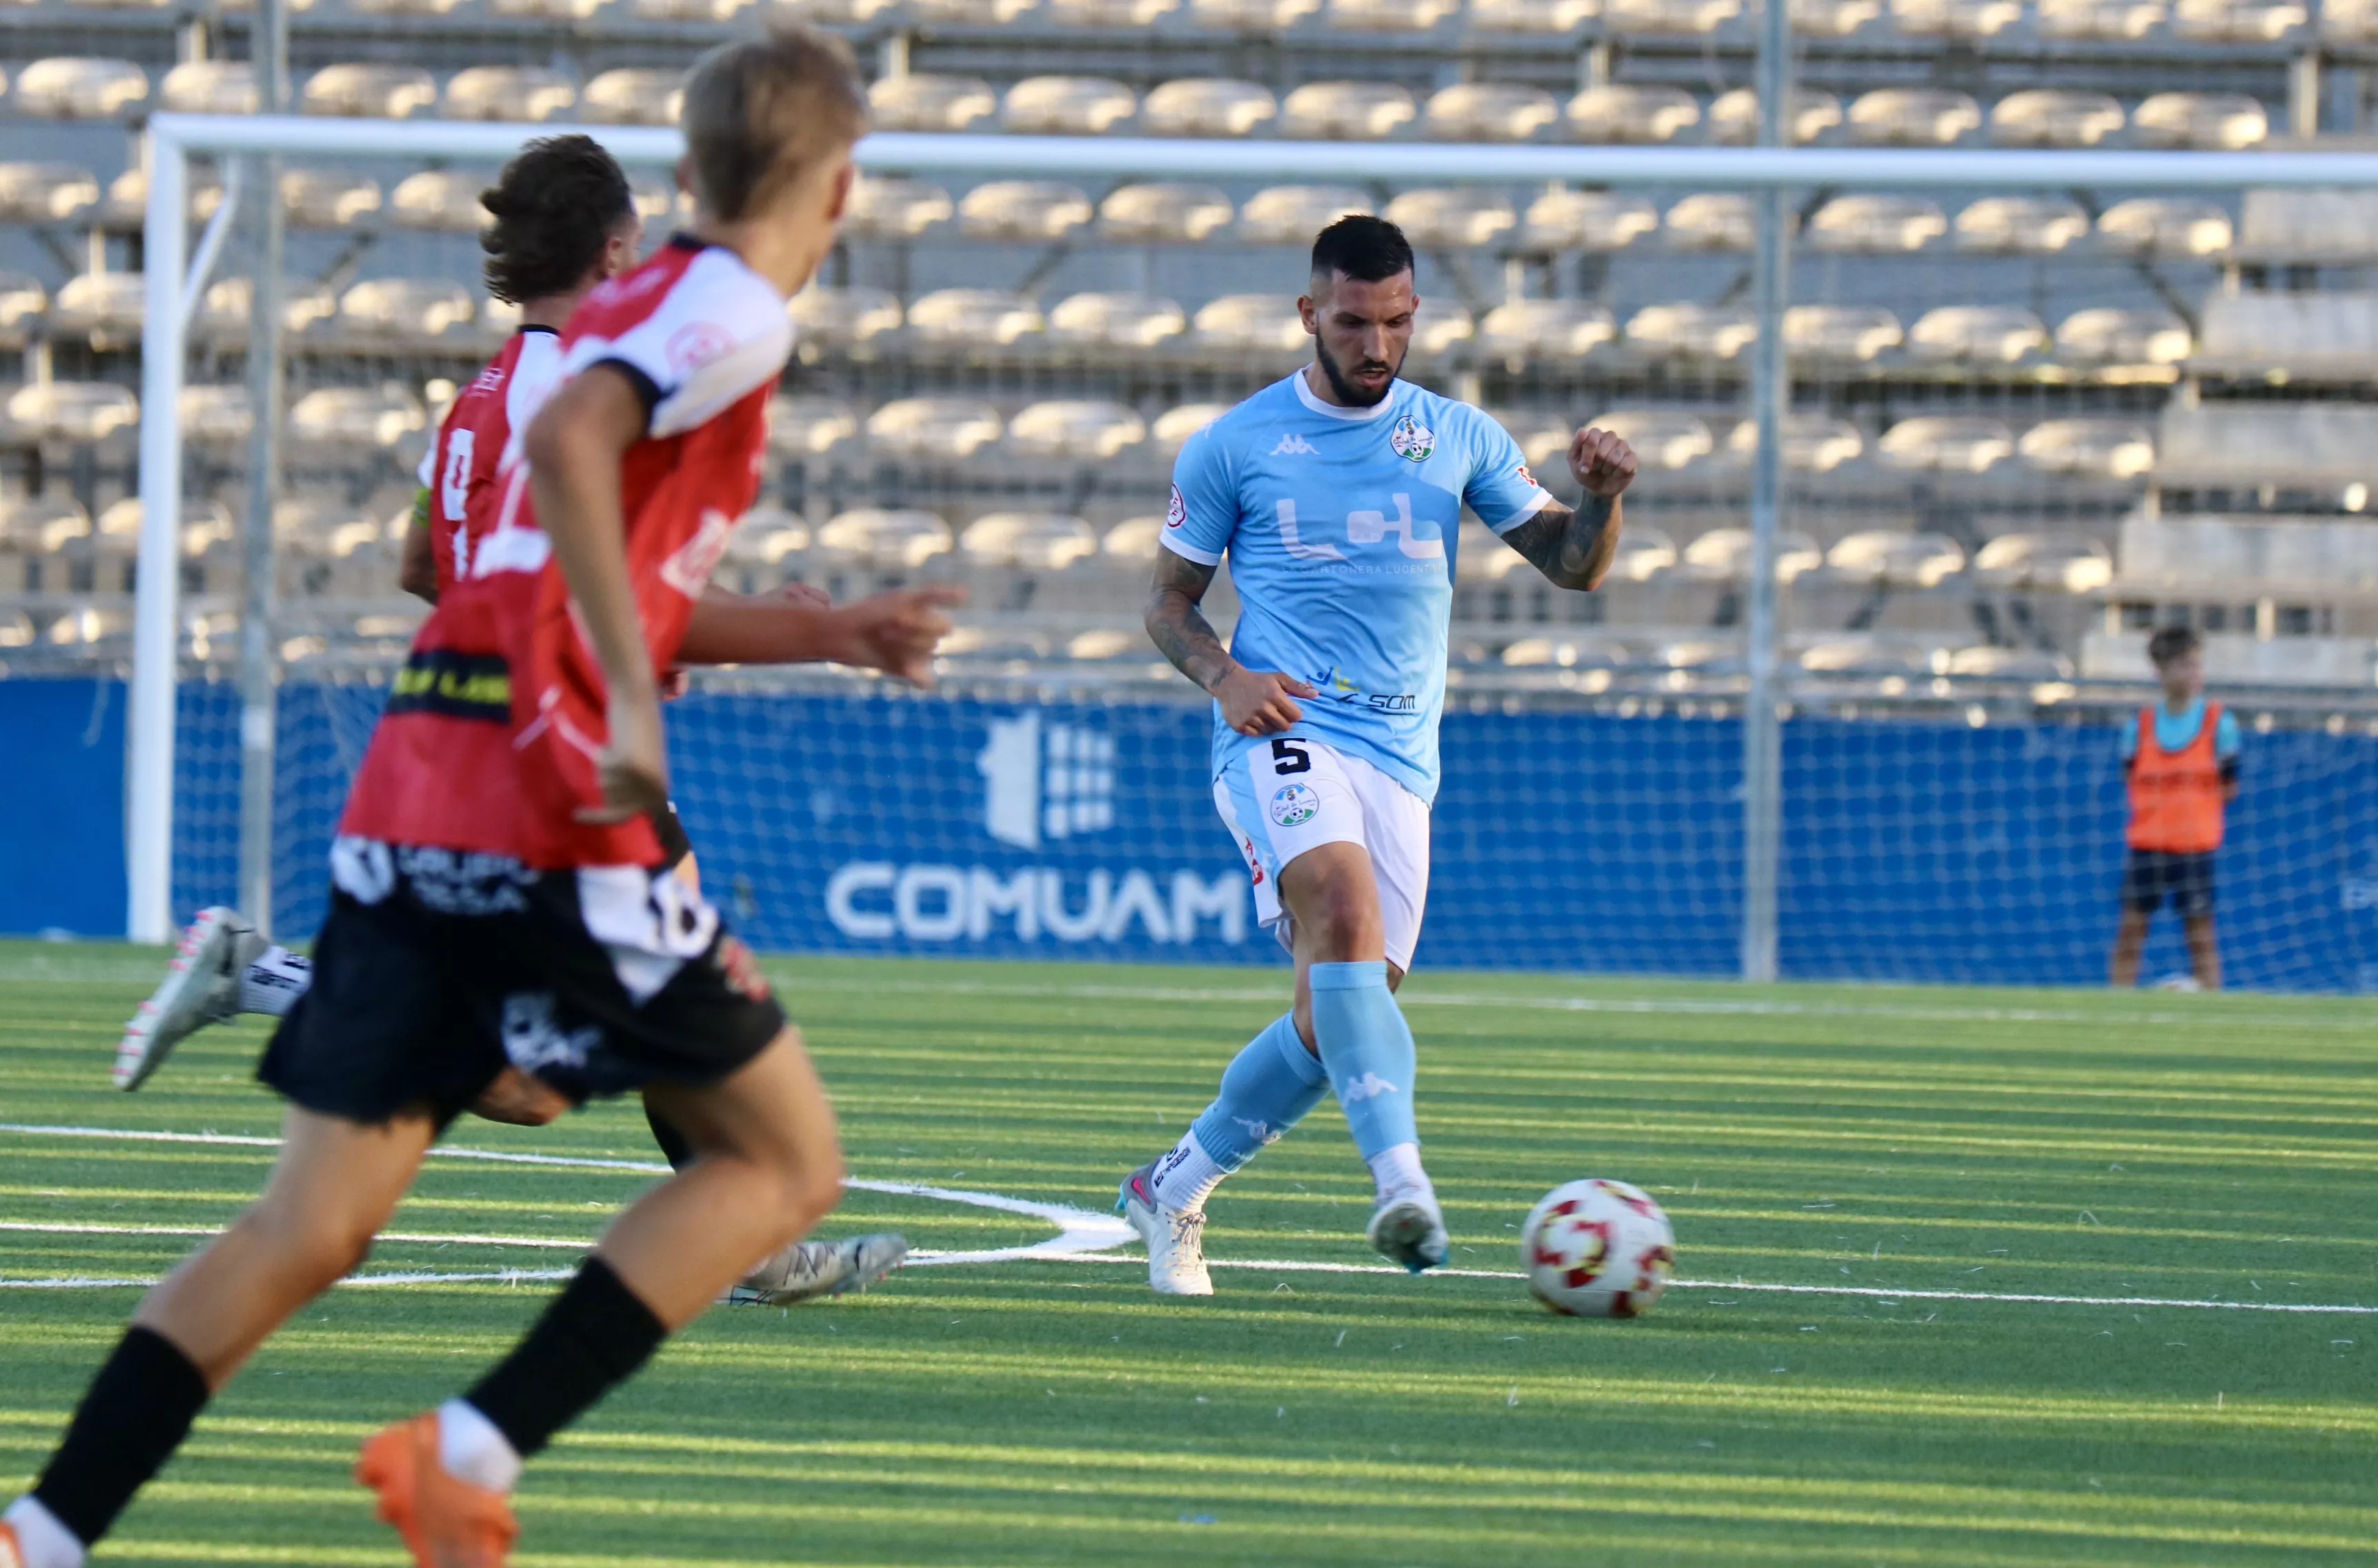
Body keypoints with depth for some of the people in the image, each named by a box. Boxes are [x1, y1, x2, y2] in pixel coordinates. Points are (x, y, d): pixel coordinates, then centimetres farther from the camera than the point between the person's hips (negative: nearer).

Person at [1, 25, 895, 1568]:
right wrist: (633, 704, -26)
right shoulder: (733, 312, -4)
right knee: (786, 1158, 5)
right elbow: (570, 443, -23)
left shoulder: (631, 306, 23)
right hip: (545, 799, -8)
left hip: (408, 799, 8)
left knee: (315, 1225, 4)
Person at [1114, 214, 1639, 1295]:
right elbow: (1169, 599, 11)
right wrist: (1224, 676, -10)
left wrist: (1600, 499, -12)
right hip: (1281, 733, -4)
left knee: (1342, 1011, 4)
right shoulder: (1232, 447, 5)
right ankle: (1400, 1177, -44)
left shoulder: (1458, 437, 12)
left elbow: (1572, 566, 10)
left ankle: (1176, 1188, 25)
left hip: (1399, 758, 4)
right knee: (1344, 906, -32)